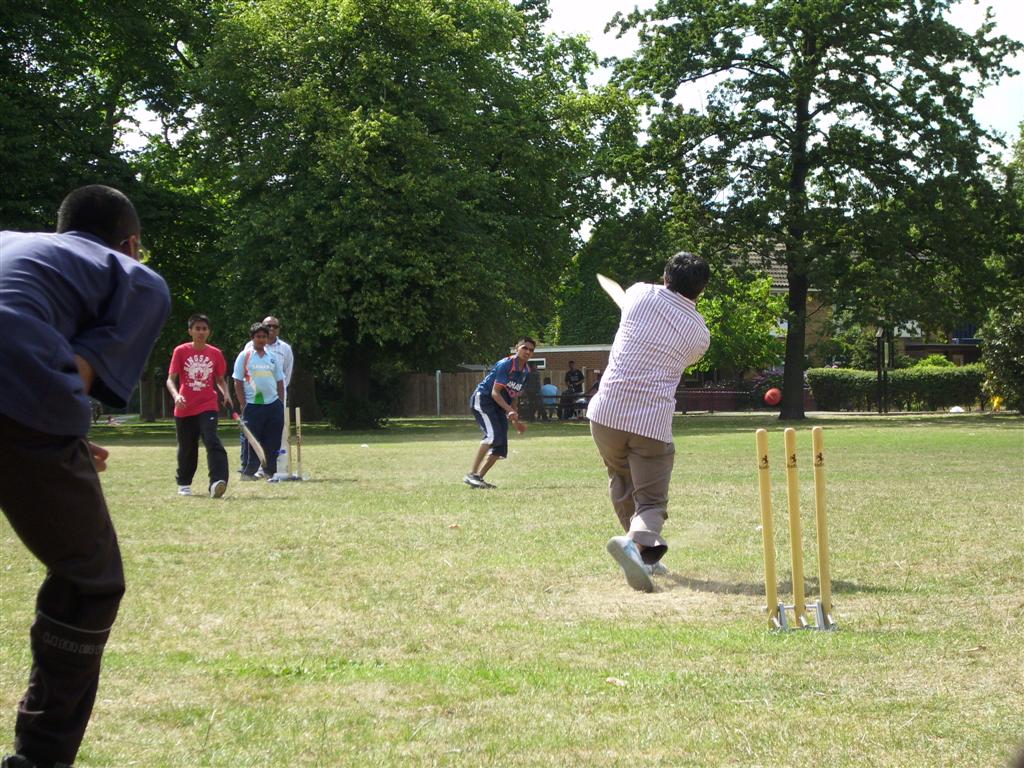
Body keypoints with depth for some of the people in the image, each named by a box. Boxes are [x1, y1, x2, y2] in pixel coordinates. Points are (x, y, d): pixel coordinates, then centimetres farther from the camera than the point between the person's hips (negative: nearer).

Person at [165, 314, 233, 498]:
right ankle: (184, 484, 32)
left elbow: (220, 379, 16)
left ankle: (217, 483, -33)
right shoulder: (180, 351, 0)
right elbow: (171, 379, -2)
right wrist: (176, 395, -21)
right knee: (187, 449, 12)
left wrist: (226, 394, -4)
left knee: (213, 442, -22)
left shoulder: (215, 353, 6)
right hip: (184, 409, 0)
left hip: (208, 407, 0)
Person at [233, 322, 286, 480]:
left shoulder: (273, 357, 12)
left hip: (273, 404, 4)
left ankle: (271, 472, 9)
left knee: (273, 441, 3)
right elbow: (238, 382, 0)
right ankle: (247, 472, 8)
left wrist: (281, 405, 8)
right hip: (253, 406, -4)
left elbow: (280, 382, 16)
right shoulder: (244, 356, 1)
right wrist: (243, 406, -7)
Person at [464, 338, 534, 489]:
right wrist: (510, 410, -34)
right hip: (483, 398, -9)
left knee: (500, 448, 1)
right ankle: (471, 475, -27)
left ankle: (479, 477, 11)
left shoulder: (525, 371, 8)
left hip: (500, 406, 9)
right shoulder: (505, 364, -18)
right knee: (493, 435, -28)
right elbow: (495, 392, -22)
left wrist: (516, 421, 16)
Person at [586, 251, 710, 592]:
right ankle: (638, 542, -32)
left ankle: (644, 554, 32)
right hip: (653, 422, -2)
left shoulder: (640, 293, 2)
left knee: (621, 481, 25)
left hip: (607, 412, 2)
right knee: (652, 501, 0)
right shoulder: (700, 334, 2)